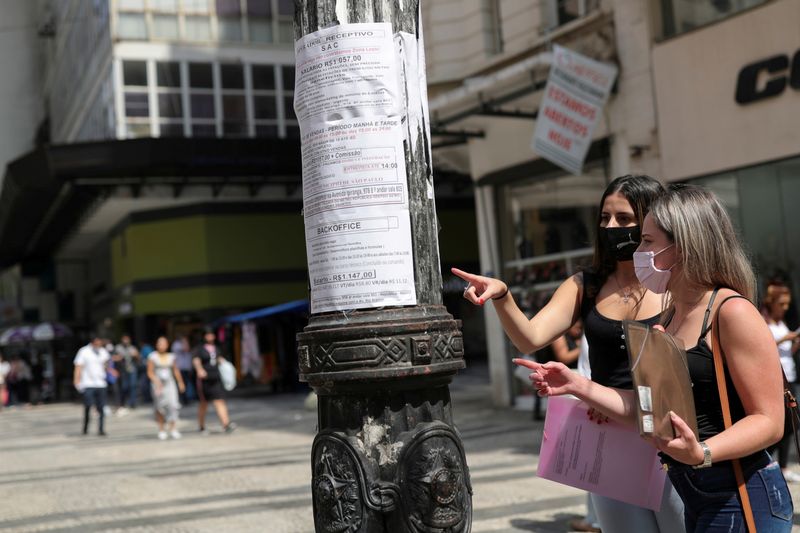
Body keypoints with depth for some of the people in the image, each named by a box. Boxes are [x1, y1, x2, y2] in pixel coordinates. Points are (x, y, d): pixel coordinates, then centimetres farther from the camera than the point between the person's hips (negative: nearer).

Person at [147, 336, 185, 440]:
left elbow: (176, 370, 18)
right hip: (157, 384, -2)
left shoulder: (171, 356, 10)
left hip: (170, 383, 2)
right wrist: (156, 381, -18)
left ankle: (173, 429, -14)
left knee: (172, 404, -12)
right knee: (159, 408, 0)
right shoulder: (152, 357, 0)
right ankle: (161, 430, 6)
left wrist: (180, 382, 18)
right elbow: (150, 372, -3)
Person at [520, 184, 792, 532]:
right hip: (697, 497, 8)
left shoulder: (732, 312, -16)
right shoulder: (671, 315, 10)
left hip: (742, 498, -8)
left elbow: (769, 421, -18)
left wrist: (702, 454, -33)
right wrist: (579, 386, 2)